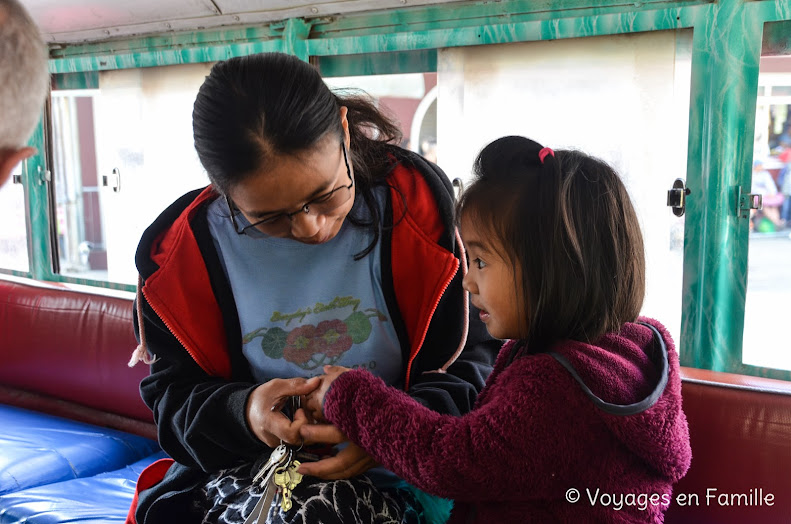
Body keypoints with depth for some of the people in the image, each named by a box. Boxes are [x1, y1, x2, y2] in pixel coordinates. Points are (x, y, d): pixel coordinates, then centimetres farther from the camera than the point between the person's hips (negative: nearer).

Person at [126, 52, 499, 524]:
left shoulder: (418, 202, -12)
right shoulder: (184, 247, -7)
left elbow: (478, 357, -6)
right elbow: (173, 391, 2)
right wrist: (242, 411, -21)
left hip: (391, 474, -1)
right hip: (242, 471, 2)